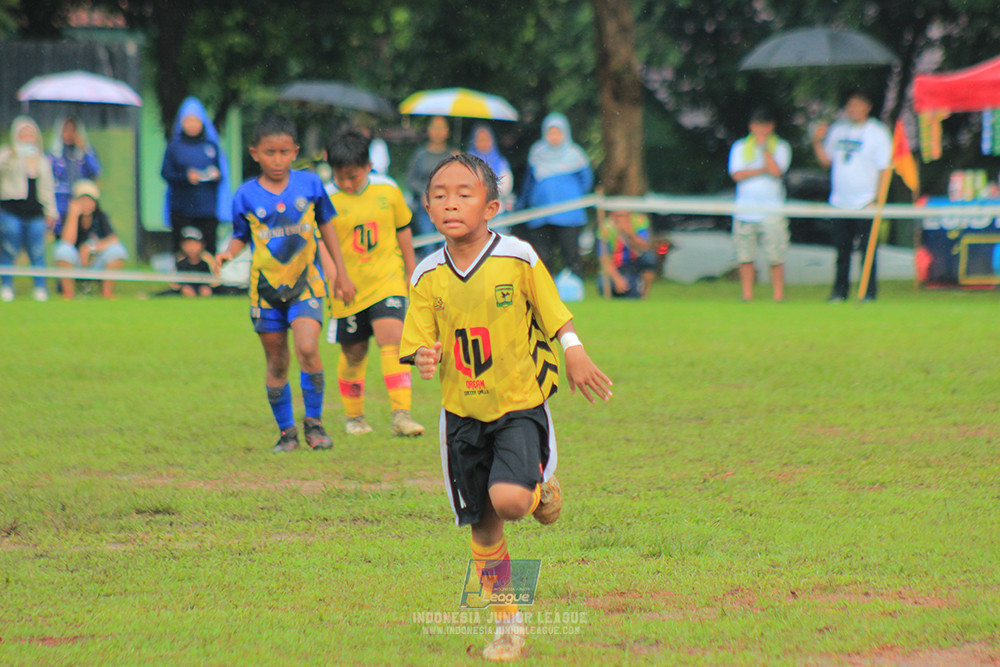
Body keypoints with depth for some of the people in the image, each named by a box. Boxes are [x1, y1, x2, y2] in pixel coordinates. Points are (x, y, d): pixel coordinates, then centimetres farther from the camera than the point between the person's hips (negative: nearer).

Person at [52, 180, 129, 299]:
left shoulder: (100, 217, -1)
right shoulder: (69, 216, -6)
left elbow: (114, 239, -16)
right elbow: (68, 241, -24)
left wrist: (92, 247, -30)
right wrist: (74, 213, -26)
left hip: (97, 264, 2)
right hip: (75, 265, -2)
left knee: (118, 250, -25)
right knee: (63, 249, -33)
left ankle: (107, 290, -8)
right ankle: (68, 291, -15)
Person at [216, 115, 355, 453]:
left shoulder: (309, 184, 0)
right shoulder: (246, 195, -2)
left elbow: (326, 225, 12)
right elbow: (241, 236, 8)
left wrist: (341, 273, 14)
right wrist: (228, 252, -16)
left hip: (306, 282, -1)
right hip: (266, 286, 1)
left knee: (307, 348, -20)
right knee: (276, 362, 6)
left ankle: (314, 422, -3)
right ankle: (286, 431, 20)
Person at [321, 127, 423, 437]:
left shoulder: (388, 190, 1)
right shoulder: (326, 200, -8)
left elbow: (403, 231, 14)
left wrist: (412, 276, 19)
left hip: (387, 280, 1)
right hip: (348, 289, -1)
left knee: (392, 338, -18)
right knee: (354, 353, 9)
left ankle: (401, 414, -21)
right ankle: (354, 416, 31)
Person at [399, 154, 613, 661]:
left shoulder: (518, 259, -10)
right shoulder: (428, 276, -2)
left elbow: (555, 314, 4)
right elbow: (420, 343, 2)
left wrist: (576, 356, -3)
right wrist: (424, 358, -20)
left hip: (519, 404, -3)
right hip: (462, 413, 3)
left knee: (508, 499, -25)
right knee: (483, 526, 7)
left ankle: (542, 486, 13)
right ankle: (508, 625, 22)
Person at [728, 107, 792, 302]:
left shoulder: (781, 147, 6)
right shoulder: (740, 147, 10)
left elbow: (776, 171, -12)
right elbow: (737, 174, -3)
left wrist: (764, 146, -9)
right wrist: (763, 170, -7)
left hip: (772, 212, -2)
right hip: (745, 211, 2)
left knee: (776, 257, -5)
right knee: (745, 257, 0)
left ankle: (778, 295, 2)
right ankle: (747, 296, 6)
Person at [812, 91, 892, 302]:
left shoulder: (878, 133, -1)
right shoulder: (837, 130, 12)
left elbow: (885, 169, -4)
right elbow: (826, 160, 16)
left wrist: (877, 198, -12)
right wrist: (817, 142, 0)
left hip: (866, 203, -4)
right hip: (840, 203, 4)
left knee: (867, 250, -3)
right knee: (842, 250, 6)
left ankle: (869, 291, 4)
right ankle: (840, 290, 12)